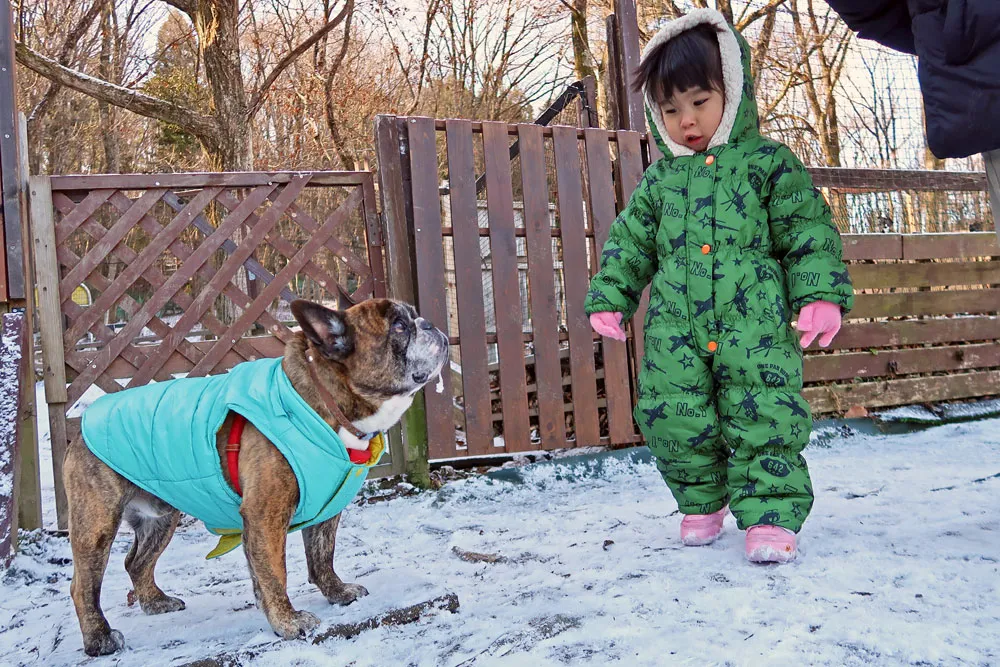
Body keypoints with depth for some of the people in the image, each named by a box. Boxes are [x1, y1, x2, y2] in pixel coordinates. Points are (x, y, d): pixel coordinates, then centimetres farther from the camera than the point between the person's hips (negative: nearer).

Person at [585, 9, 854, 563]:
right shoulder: (658, 181, 15)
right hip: (674, 334, 3)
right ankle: (701, 502, 25)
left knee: (765, 422, -6)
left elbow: (809, 232, 3)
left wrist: (821, 293, -7)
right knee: (676, 424, 3)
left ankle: (771, 515, 6)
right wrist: (609, 297, 12)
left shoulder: (768, 163, 6)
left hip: (757, 327, -3)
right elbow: (629, 242, 20)